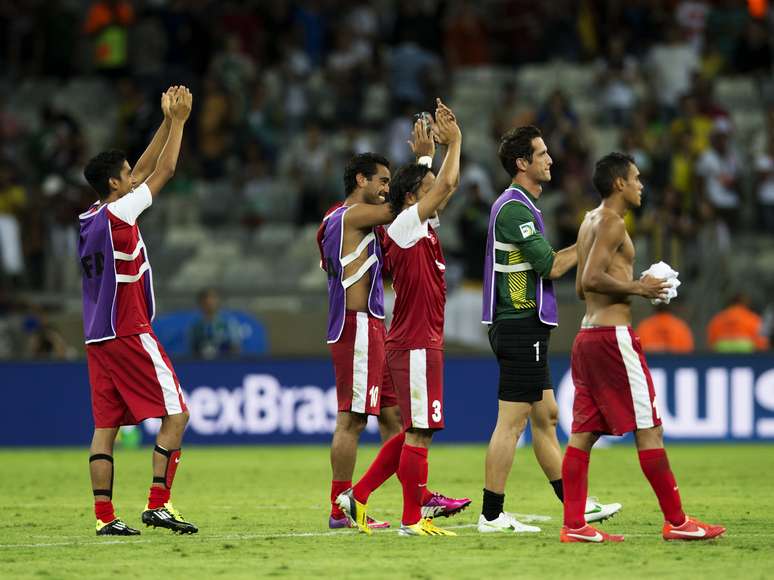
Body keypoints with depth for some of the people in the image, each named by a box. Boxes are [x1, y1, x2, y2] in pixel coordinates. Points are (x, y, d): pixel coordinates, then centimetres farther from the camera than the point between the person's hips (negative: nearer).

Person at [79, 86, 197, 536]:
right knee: (176, 413, -4)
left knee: (106, 425, 5)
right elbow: (164, 171, -6)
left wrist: (168, 122, 20)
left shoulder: (90, 218, 11)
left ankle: (105, 515, 0)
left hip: (98, 338, 9)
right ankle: (158, 503, -11)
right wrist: (178, 121, 2)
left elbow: (146, 169, 20)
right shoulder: (117, 213, -11)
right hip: (128, 333, -9)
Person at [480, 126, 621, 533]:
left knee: (546, 417, 13)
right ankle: (491, 515, -5)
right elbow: (551, 266, -17)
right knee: (511, 422, -8)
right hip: (521, 327, -11)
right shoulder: (514, 208, -16)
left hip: (525, 328, 11)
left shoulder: (520, 206, 17)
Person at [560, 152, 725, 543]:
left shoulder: (590, 222, 18)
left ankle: (574, 525, 1)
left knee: (584, 432, 5)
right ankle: (676, 522, -1)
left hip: (588, 335, 10)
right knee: (649, 429, -4)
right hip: (613, 334, -10)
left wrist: (633, 286, 17)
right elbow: (591, 279, -21)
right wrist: (636, 288, -12)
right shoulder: (611, 221, -11)